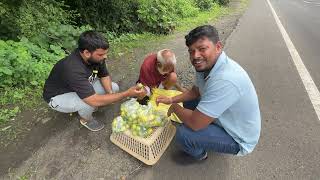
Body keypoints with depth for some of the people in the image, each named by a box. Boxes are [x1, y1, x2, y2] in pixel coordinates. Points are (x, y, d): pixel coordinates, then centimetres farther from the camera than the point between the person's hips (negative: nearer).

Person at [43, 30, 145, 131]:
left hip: (83, 85, 7)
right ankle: (86, 119, 2)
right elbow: (95, 101, -44)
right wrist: (127, 94, -43)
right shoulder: (73, 70, -41)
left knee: (114, 88, -5)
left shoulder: (96, 57, -20)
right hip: (58, 96, -6)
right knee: (90, 103, -35)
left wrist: (110, 93, -22)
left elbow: (104, 75, -3)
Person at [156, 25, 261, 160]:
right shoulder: (205, 65, -10)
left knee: (183, 134, -21)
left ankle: (199, 154, 14)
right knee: (188, 102, 11)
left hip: (238, 139, -8)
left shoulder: (225, 80, -38)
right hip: (224, 119, 8)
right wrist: (172, 100, -3)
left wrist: (174, 107, -16)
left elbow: (195, 123, -34)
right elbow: (195, 91, 8)